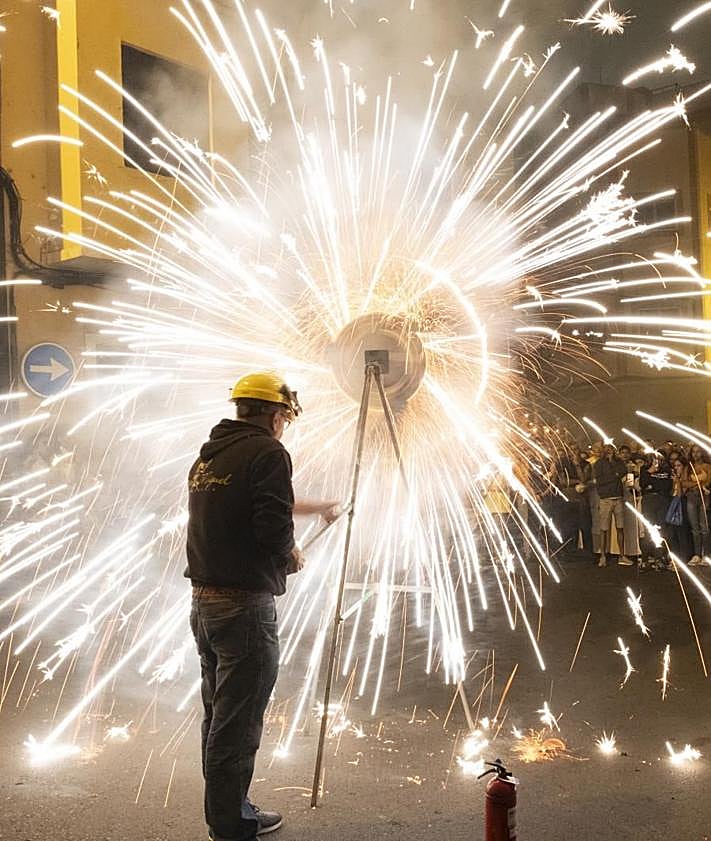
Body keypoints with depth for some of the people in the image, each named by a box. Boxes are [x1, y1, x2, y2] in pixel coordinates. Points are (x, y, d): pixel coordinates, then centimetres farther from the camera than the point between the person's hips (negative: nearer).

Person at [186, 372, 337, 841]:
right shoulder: (267, 452, -12)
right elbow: (273, 530, -22)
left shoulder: (208, 455, 14)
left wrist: (319, 508, 37)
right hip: (244, 608, -9)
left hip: (203, 604, 9)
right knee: (236, 728, -2)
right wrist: (292, 557, 0)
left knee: (219, 719, 18)